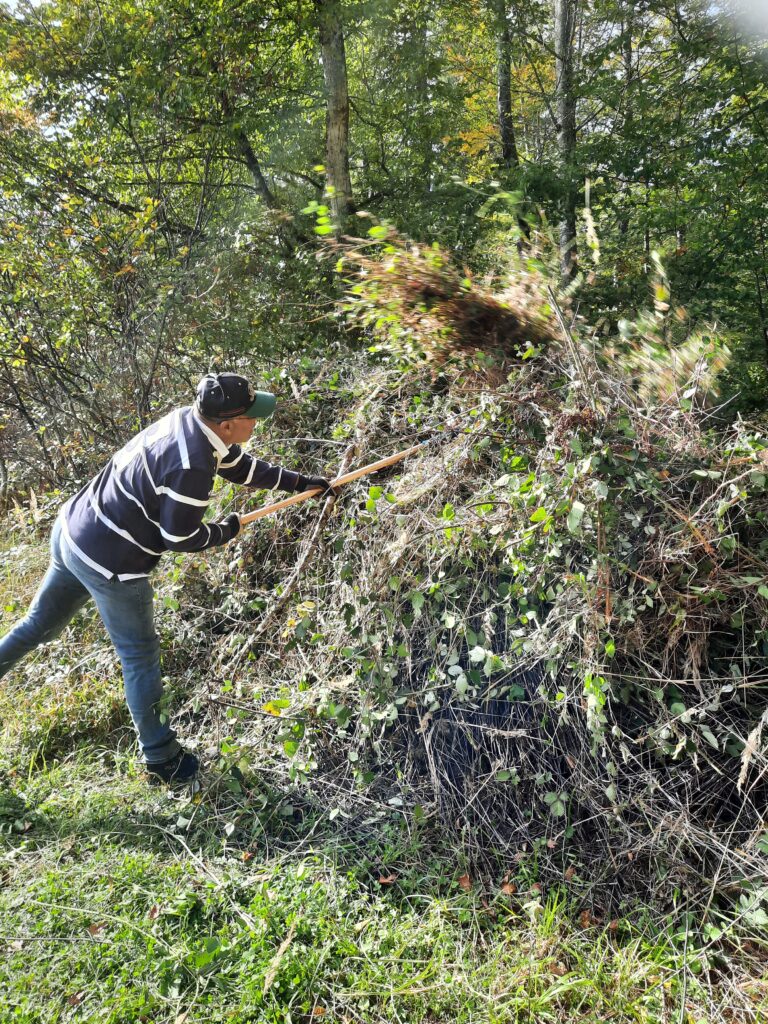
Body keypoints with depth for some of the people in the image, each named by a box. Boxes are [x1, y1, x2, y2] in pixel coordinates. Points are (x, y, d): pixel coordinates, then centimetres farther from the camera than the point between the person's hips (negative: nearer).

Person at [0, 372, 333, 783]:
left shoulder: (188, 419, -2)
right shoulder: (191, 468, -29)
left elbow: (240, 465, 13)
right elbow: (178, 537, -18)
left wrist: (301, 481, 18)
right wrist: (226, 531, 0)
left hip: (71, 530, 9)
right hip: (108, 564, -9)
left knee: (40, 624, 26)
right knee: (140, 659, 7)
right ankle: (161, 760, 23)